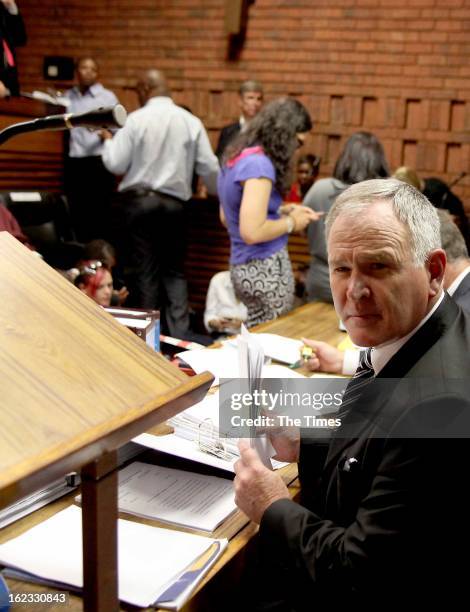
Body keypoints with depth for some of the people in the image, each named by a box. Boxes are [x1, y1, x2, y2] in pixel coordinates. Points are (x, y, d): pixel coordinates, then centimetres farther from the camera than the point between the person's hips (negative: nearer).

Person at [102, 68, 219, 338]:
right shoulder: (191, 121, 2)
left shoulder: (137, 118, -5)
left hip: (137, 202, -2)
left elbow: (116, 164, -4)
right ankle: (179, 334, 4)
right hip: (174, 204, 2)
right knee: (174, 270, 13)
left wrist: (108, 139, 16)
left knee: (144, 271, 6)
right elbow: (209, 167, 3)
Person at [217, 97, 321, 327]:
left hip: (244, 266, 9)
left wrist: (284, 212, 13)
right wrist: (290, 222, -10)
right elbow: (252, 232, -26)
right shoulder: (259, 164, -20)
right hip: (266, 268, -9)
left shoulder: (237, 158, 9)